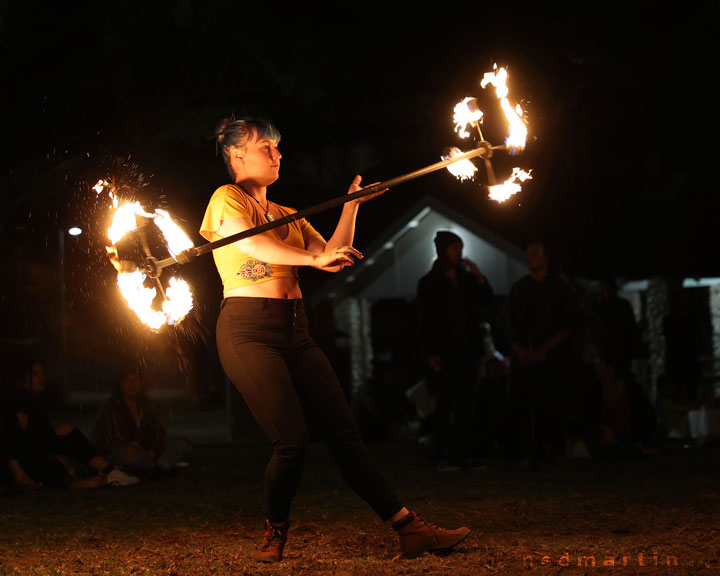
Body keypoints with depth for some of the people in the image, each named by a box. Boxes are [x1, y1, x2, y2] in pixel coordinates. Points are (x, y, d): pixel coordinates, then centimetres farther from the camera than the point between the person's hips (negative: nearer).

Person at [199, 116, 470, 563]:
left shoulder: (287, 216, 24)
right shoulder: (227, 199, 2)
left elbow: (331, 256, 11)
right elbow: (253, 245, -18)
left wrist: (351, 206, 4)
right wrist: (313, 258, -30)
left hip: (295, 332, 7)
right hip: (249, 331, -7)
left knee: (345, 433, -1)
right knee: (293, 441, -16)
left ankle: (409, 528, -6)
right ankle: (275, 531, 8)